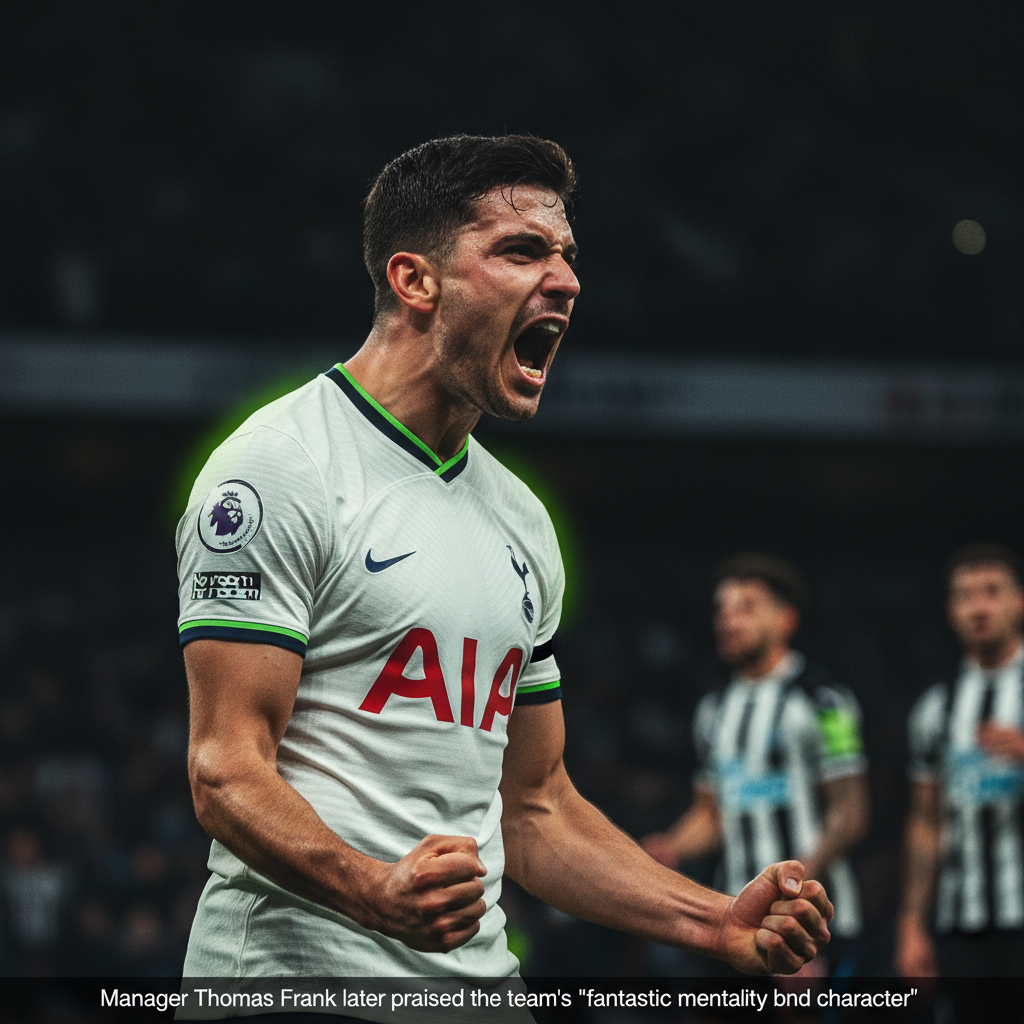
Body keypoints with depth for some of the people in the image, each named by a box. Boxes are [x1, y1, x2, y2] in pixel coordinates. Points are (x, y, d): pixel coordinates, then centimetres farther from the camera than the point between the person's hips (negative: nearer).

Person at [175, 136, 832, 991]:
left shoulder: (521, 519, 16)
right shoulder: (281, 471, -8)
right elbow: (228, 773, -15)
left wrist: (724, 926, 8)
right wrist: (378, 893, -32)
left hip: (476, 969, 7)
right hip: (306, 962, -7)